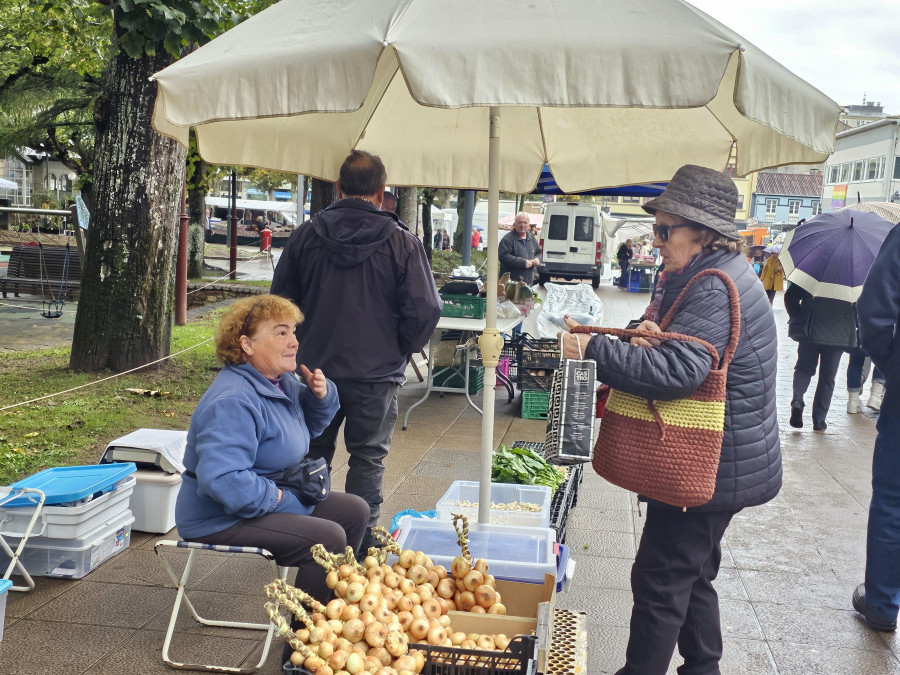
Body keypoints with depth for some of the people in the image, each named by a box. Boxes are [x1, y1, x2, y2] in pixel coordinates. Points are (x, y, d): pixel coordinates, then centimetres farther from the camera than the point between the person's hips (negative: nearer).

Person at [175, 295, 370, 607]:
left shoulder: (282, 380, 4)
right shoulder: (233, 404, -28)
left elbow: (309, 425, 21)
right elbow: (222, 480, -37)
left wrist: (321, 394, -1)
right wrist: (277, 498, -25)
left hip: (279, 497, 11)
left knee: (355, 511, 11)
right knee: (328, 539, -24)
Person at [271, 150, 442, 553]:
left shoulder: (306, 236, -1)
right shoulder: (401, 243, -9)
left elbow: (280, 301, 5)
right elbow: (424, 311, -11)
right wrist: (399, 352, 4)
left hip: (315, 369, 3)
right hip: (376, 373, -2)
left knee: (313, 455, 17)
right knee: (368, 458, 9)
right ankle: (361, 541, 13)